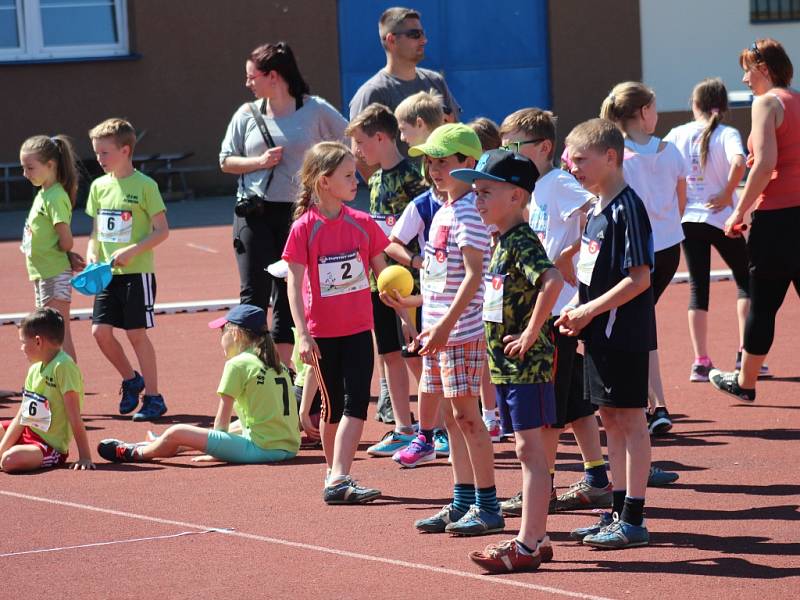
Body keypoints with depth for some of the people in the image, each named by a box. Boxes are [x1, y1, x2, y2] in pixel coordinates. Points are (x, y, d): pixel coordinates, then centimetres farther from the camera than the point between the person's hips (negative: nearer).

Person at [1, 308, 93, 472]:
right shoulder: (35, 369, 7)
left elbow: (75, 418, -21)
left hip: (50, 445, -8)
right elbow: (22, 416, 8)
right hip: (28, 431, 8)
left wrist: (85, 458, -21)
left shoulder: (63, 367, -19)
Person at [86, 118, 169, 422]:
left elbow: (162, 230, -9)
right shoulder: (99, 186, 9)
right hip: (107, 273, 6)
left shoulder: (144, 185, -9)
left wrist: (132, 251, -19)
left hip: (137, 272, -6)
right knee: (101, 331, 0)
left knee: (136, 333, -4)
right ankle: (131, 379, 23)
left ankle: (153, 397, 7)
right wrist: (91, 253, -2)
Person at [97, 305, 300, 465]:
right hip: (289, 447, 9)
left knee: (177, 433, -2)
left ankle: (134, 453, 25)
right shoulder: (279, 365, 17)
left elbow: (221, 422, -3)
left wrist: (215, 451, 12)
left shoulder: (237, 364, -5)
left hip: (260, 448, -9)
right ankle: (167, 446, 52)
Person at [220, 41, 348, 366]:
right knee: (254, 294, -5)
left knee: (290, 295, 6)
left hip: (299, 214, -1)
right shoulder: (247, 114, 5)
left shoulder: (315, 110, -1)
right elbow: (226, 161, 10)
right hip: (254, 214, 1)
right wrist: (259, 162, -8)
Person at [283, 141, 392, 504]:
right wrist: (302, 334, -17)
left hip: (358, 328, 3)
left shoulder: (362, 224, 1)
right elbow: (294, 284, -10)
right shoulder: (304, 229, -10)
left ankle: (338, 480, -14)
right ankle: (335, 473, 24)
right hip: (322, 333, -3)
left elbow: (383, 274, 10)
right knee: (333, 406, 9)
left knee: (355, 404, -9)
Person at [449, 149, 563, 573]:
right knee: (529, 450, 13)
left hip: (526, 364, -10)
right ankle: (537, 538, 19)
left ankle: (527, 545, -7)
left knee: (531, 449, -7)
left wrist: (530, 334, -25)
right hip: (505, 365, 10)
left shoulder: (521, 244, -16)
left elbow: (553, 281, -33)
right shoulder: (502, 242, 13)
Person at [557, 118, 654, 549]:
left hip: (625, 332, -9)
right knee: (611, 420, 13)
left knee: (629, 419, -5)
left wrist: (590, 310, -17)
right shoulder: (595, 210, 13)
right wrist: (576, 310, 7)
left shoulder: (627, 209, -15)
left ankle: (633, 520, -1)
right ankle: (618, 513, 20)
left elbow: (639, 278, -20)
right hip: (600, 334, 9)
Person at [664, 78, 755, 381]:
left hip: (687, 218, 3)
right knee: (746, 281, 12)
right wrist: (728, 195, -15)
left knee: (698, 288, 9)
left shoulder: (678, 134, 3)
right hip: (720, 219, -3)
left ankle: (701, 362, 4)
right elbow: (738, 162, -28)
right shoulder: (727, 134, -8)